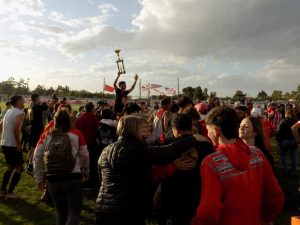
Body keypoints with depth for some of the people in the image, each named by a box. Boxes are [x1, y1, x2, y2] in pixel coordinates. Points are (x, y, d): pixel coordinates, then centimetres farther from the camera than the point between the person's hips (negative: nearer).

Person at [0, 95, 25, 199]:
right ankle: (10, 192, 6)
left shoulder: (9, 111, 12)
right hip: (13, 145, -8)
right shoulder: (20, 113, -14)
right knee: (19, 168, 5)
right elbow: (16, 129, -26)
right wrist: (18, 144, -19)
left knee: (10, 167, 21)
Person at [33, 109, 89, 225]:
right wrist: (85, 172, 16)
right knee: (74, 213, 8)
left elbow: (37, 157, 4)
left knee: (61, 213, 23)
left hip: (53, 179, 3)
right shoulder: (76, 133, -2)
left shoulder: (47, 135, 3)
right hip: (73, 178, -3)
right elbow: (84, 156, 0)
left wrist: (38, 178, 13)